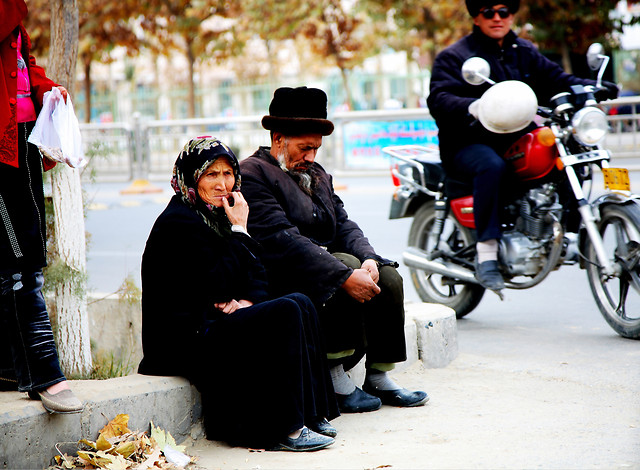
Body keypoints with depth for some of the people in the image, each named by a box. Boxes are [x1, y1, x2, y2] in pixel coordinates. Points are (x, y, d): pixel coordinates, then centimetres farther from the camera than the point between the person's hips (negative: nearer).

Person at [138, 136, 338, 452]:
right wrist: (240, 231, -13)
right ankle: (284, 430, -21)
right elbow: (219, 284, -19)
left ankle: (311, 414, -6)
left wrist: (247, 300, -8)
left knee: (300, 304, -6)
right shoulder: (178, 222, -13)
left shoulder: (219, 215, 15)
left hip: (213, 324, 9)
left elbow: (256, 273, 13)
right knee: (286, 313, -22)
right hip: (186, 339, -9)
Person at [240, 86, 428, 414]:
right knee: (345, 264, -28)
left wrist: (369, 259, -13)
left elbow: (343, 226, 11)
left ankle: (378, 378, -3)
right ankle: (335, 382, -21)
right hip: (278, 281, -8)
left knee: (388, 277, -11)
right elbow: (283, 240, -23)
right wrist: (346, 275, -29)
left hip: (322, 263, 8)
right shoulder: (251, 174, -12)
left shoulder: (318, 175, 18)